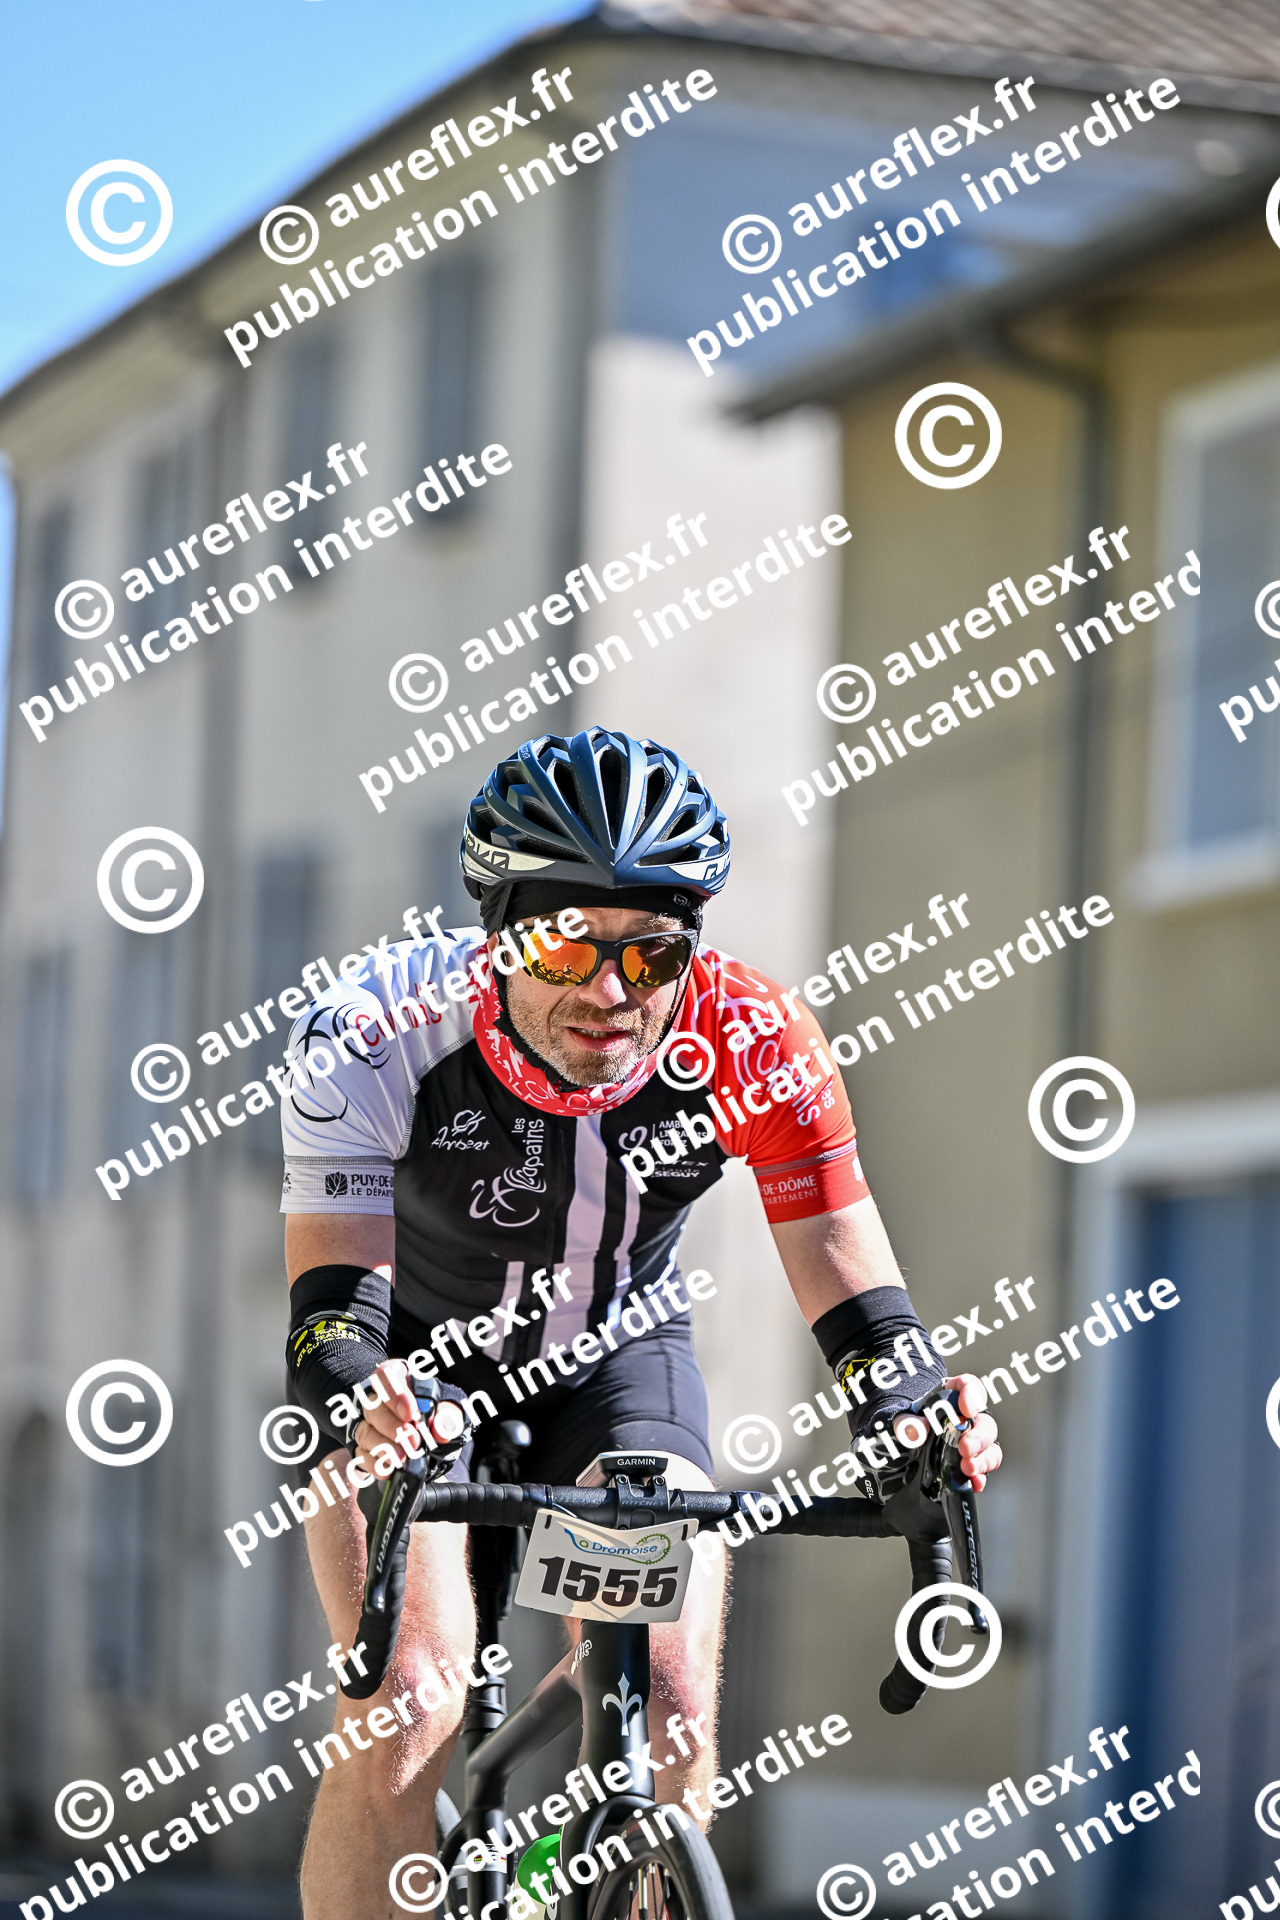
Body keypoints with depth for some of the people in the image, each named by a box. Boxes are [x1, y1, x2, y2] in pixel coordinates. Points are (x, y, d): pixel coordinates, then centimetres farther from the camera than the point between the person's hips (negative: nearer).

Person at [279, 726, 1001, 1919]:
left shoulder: (753, 1040, -27)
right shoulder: (370, 1040, -32)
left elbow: (852, 1294, -25)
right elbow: (333, 1296, -35)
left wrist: (917, 1422, -45)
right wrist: (359, 1402, -58)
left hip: (617, 1356, 2)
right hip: (413, 1365, -1)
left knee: (669, 1720, -17)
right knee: (407, 1717, -22)